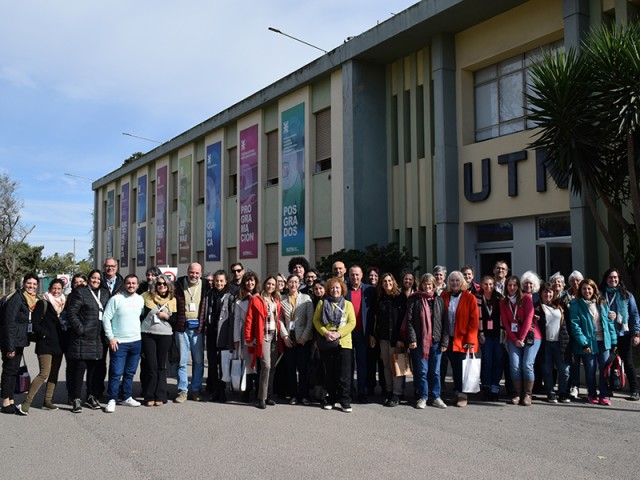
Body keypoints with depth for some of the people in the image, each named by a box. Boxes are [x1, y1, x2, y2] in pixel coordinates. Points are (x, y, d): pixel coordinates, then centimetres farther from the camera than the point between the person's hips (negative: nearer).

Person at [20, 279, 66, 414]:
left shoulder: (62, 305, 14)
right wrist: (44, 334, -15)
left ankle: (47, 401, 16)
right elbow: (35, 323, -9)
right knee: (44, 373, -15)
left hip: (58, 344, 7)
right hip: (45, 344, -7)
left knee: (54, 373, 9)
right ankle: (27, 402, -10)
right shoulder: (43, 303, -4)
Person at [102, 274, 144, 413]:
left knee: (130, 373, 12)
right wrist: (111, 337, -10)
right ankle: (112, 400, 4)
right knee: (116, 373, -5)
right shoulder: (116, 299, -7)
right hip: (119, 342, -5)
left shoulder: (140, 300, 8)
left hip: (136, 341, 5)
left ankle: (127, 397, 22)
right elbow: (106, 318, -8)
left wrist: (142, 334, 12)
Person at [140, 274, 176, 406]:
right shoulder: (146, 296, 4)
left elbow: (176, 320, 8)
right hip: (148, 335, -1)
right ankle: (149, 396, 9)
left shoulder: (172, 300, 8)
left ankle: (160, 397, 9)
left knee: (161, 367, 3)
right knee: (151, 366, -2)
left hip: (165, 336, 1)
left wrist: (167, 317, -9)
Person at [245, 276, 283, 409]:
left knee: (272, 367, 6)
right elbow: (249, 320, -4)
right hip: (263, 336, -5)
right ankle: (261, 398, -6)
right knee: (266, 366, -14)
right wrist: (248, 338, -8)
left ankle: (268, 396, 16)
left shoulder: (276, 301, 15)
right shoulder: (256, 299, -1)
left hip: (275, 336, 6)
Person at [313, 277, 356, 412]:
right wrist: (325, 333, -12)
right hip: (326, 343, 1)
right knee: (329, 373, 8)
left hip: (343, 342, -1)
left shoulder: (347, 304, 8)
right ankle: (331, 399, 19)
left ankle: (345, 401, 5)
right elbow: (316, 320, 4)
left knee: (344, 373, -3)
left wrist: (339, 333, -12)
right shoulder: (322, 303, 10)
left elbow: (352, 322, 0)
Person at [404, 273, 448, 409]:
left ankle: (435, 397, 17)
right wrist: (412, 339, -12)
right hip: (419, 341, -2)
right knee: (421, 371, 3)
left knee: (435, 371, 8)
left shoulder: (439, 301, 9)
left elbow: (444, 322, 7)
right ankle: (423, 397, 14)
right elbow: (409, 320, -3)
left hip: (436, 341, 2)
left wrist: (445, 341, 0)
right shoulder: (414, 300, 2)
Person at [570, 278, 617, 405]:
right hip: (588, 343, -3)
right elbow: (575, 325, -11)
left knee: (605, 369, 1)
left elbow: (609, 322, 9)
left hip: (603, 341, 3)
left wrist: (613, 341, 4)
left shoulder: (602, 303, 8)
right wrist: (584, 343, -17)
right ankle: (592, 395, 21)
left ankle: (604, 396, 10)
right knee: (590, 370, 6)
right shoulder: (576, 305, -6)